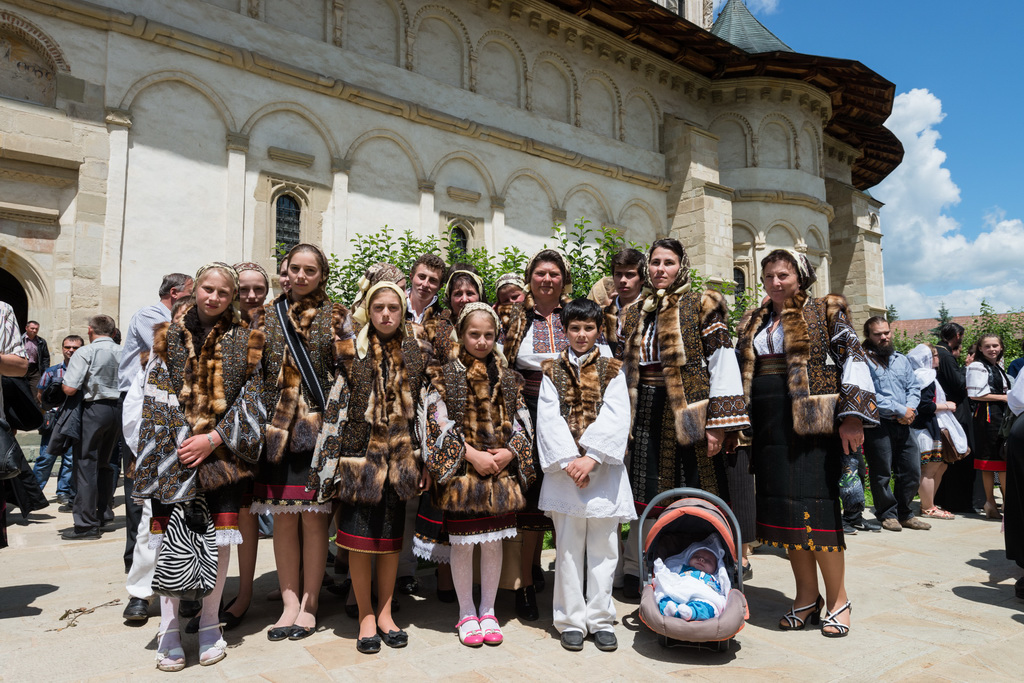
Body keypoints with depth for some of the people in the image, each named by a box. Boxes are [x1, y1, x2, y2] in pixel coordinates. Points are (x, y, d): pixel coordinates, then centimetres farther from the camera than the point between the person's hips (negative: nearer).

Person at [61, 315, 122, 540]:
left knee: (85, 464, -1)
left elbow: (70, 389, -15)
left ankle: (86, 524, 0)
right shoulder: (122, 353, 5)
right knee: (104, 463, 19)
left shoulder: (85, 353, -11)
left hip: (93, 409, -6)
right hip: (117, 409, 6)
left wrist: (65, 375, 6)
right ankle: (104, 513, 27)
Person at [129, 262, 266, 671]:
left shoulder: (245, 343, 7)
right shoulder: (168, 338, 10)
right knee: (170, 540, -2)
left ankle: (210, 625, 16)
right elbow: (157, 397, 3)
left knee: (219, 539, -1)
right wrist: (183, 443, -8)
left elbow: (250, 403, 2)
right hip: (173, 453, 1)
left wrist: (213, 439, -9)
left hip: (223, 453, 0)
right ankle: (169, 630, 11)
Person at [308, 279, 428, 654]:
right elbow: (335, 407, -2)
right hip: (361, 456, -2)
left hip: (401, 458, 2)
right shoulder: (352, 352, 0)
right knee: (359, 538, 4)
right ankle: (366, 616, 21)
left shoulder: (415, 353, 6)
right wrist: (332, 461, -6)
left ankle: (385, 613, 27)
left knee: (392, 538, 11)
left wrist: (424, 461, 4)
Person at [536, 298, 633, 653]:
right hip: (565, 468, 0)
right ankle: (571, 620, 18)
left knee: (603, 545, 6)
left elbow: (615, 418, -5)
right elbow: (548, 420, -2)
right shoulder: (553, 371, 7)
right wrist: (569, 461, -13)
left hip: (604, 468, 0)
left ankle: (600, 619, 20)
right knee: (568, 546, 5)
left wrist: (591, 457, -15)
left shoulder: (612, 370, 6)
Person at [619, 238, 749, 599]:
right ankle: (634, 573, 25)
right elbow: (627, 369, 19)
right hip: (647, 414, 4)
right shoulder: (635, 314, 14)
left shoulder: (702, 305, 0)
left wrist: (719, 422, -14)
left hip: (690, 412, -4)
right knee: (647, 497, 11)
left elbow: (723, 362, -7)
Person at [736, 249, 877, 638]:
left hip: (811, 421, -5)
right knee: (782, 507, 4)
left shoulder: (825, 312, 3)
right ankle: (807, 598, 17)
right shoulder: (755, 323, 17)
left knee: (813, 505, -8)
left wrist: (852, 415, -14)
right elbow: (742, 372, 21)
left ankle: (838, 600, 9)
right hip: (768, 426, 5)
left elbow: (853, 358, -4)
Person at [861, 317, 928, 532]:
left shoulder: (901, 359, 17)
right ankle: (888, 514, 18)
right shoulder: (864, 360, -7)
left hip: (903, 425, 6)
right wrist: (899, 410, -13)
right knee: (882, 474, 2)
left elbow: (914, 388, 15)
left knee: (912, 472, 9)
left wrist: (909, 409, -5)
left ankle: (904, 514, 24)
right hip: (878, 424, -6)